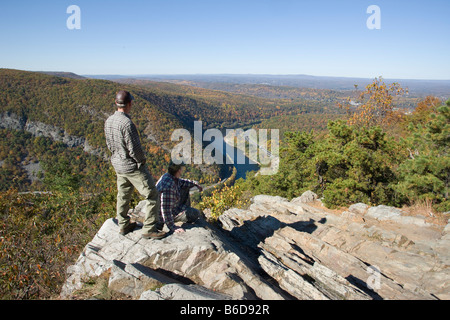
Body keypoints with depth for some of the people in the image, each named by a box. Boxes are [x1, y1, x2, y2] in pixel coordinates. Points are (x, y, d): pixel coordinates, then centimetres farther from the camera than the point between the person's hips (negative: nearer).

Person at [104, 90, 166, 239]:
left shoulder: (109, 121, -1)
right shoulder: (127, 123, -27)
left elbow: (110, 144, 9)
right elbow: (134, 149, -24)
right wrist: (142, 160, -6)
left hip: (118, 164, 9)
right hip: (133, 166, -9)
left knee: (123, 195, 22)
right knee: (152, 195, 3)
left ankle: (123, 226, 36)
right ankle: (149, 229, 9)